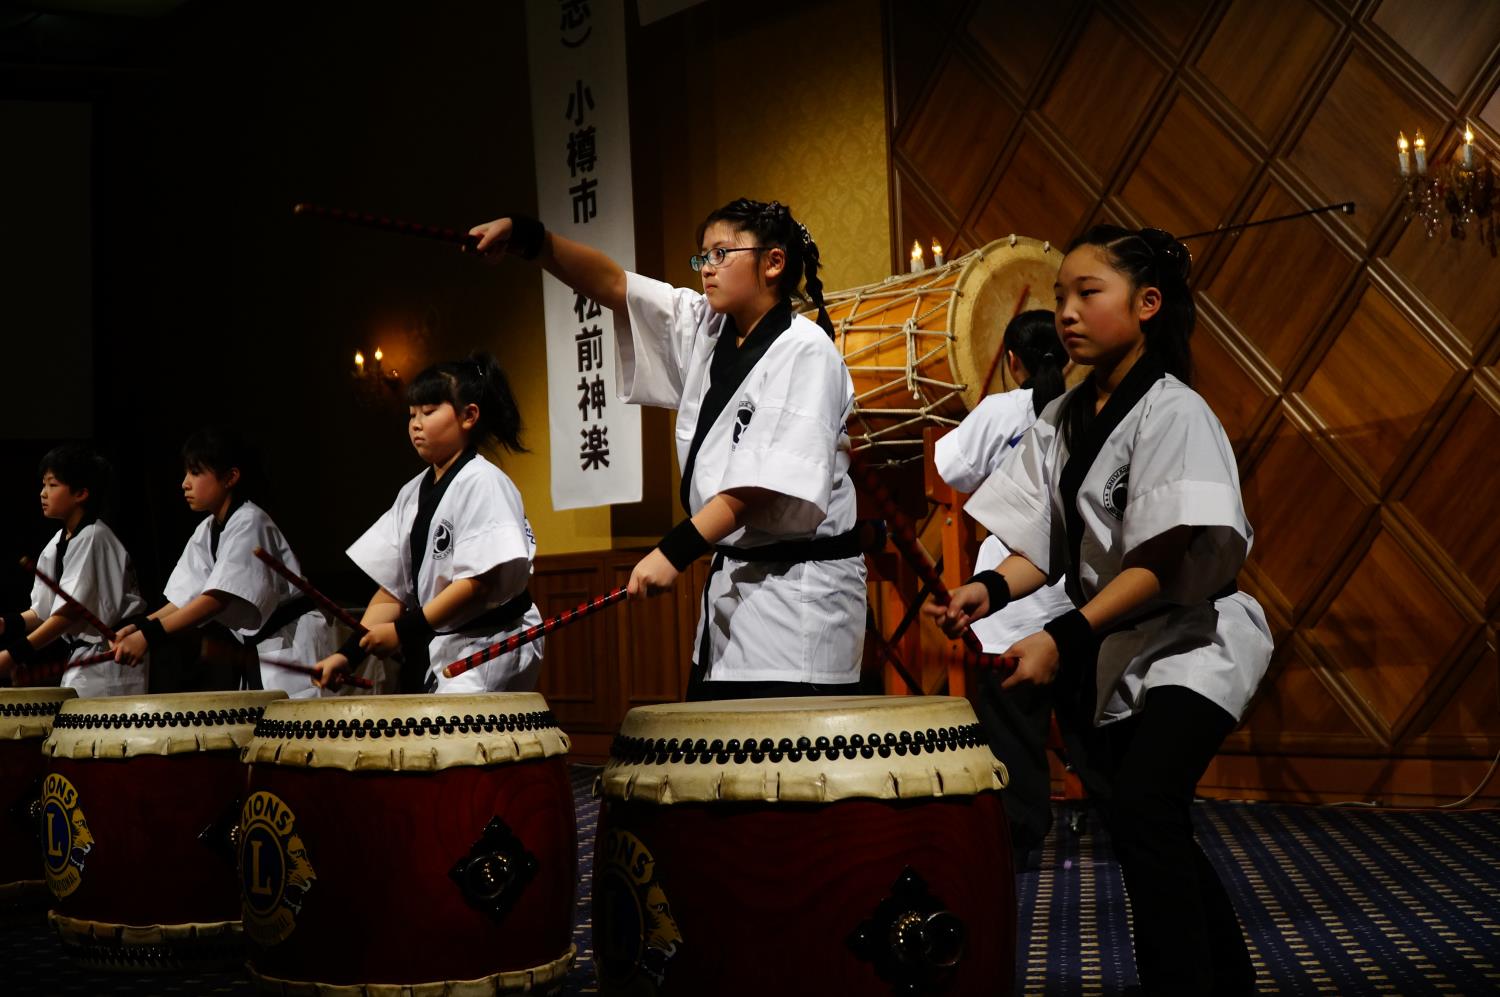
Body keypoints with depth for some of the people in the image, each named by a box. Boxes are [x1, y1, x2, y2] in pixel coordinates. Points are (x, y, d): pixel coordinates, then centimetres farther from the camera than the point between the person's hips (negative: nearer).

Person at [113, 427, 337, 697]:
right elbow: (185, 599, 4)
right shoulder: (206, 532, 8)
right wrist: (139, 628, -12)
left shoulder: (249, 523, -17)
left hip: (293, 648, -9)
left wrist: (149, 635, -29)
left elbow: (219, 598, -25)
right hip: (257, 651, 9)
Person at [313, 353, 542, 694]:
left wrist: (403, 631, -19)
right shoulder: (412, 494, 12)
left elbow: (481, 581, -19)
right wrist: (349, 653, 0)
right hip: (433, 653, 7)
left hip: (487, 651, -7)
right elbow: (393, 587, 11)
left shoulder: (481, 483, -11)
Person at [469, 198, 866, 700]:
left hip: (798, 588, -7)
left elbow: (768, 478, -20)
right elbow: (612, 284, 7)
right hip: (731, 578, 8)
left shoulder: (805, 350, -11)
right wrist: (528, 238, -7)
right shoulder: (702, 329, 13)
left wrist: (676, 550, -25)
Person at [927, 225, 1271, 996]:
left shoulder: (1173, 413, -16)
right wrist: (991, 590, -17)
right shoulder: (1060, 422, 4)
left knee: (1141, 813, -25)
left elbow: (1166, 561, -23)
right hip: (1113, 657, 8)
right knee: (1154, 831, 16)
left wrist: (1064, 638, -30)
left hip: (1190, 648, -7)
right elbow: (1044, 546, 4)